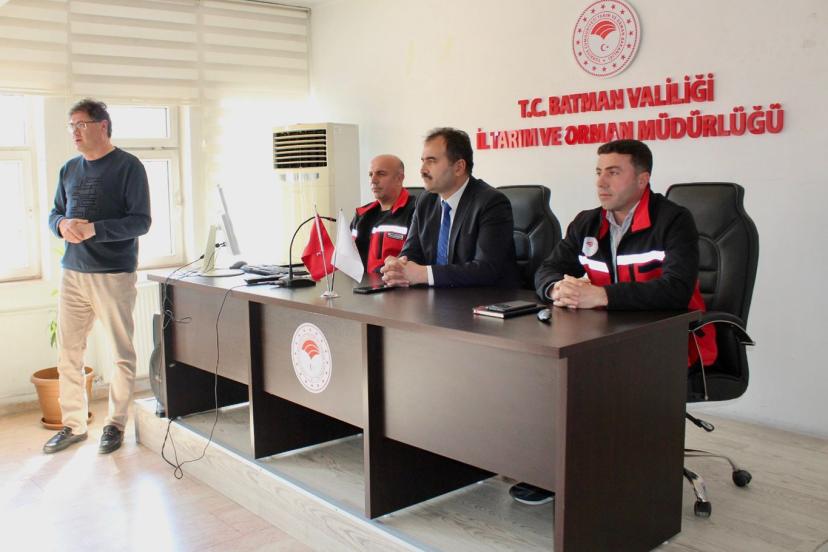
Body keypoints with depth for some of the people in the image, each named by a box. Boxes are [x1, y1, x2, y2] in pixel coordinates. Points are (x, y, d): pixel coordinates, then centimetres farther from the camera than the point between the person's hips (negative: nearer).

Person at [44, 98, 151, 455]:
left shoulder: (128, 167, -6)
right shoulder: (69, 169, 12)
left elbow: (141, 221, -11)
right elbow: (55, 213, 17)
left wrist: (94, 229, -22)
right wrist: (62, 225, -7)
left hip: (114, 275, -5)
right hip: (73, 273, 6)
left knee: (122, 353, 3)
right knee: (68, 353, 7)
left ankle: (115, 424, 17)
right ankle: (73, 425, 20)